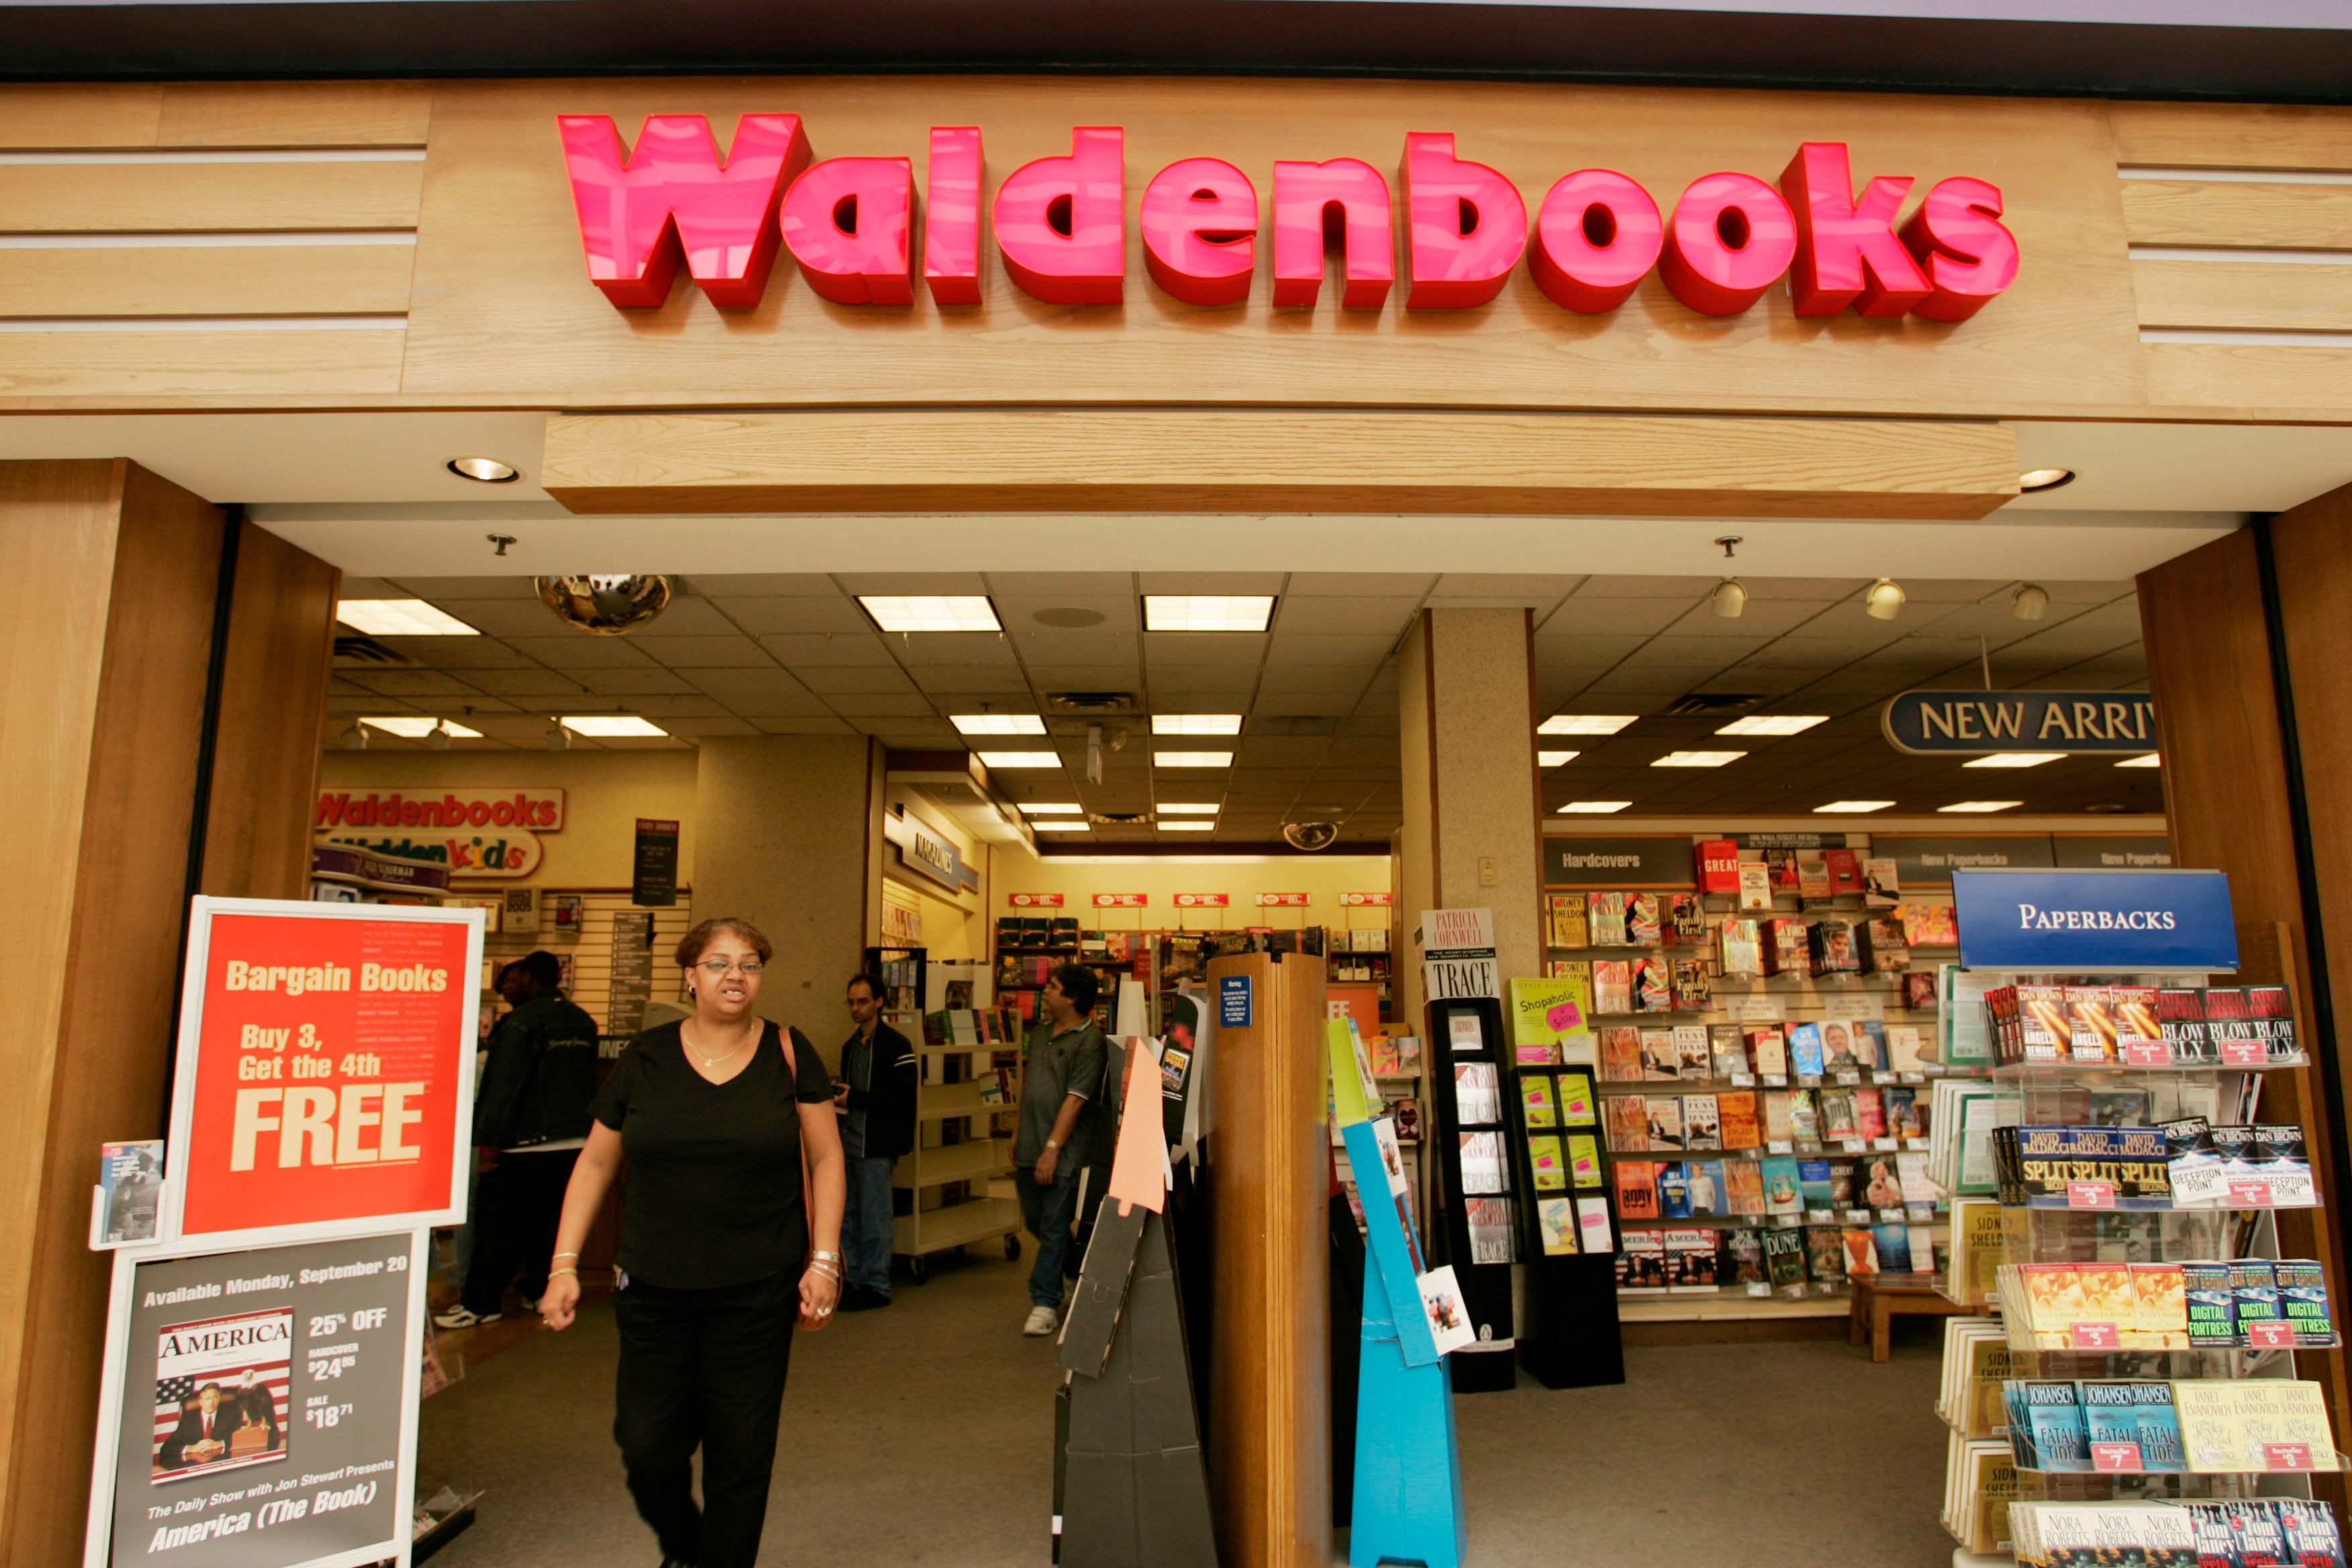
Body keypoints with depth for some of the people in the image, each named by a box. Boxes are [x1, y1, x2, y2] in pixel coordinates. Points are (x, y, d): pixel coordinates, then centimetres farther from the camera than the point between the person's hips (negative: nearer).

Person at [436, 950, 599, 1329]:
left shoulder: (523, 1020, -12)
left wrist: (489, 1141, -13)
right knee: (546, 1219, 14)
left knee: (497, 1223, 3)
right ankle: (539, 1292, 18)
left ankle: (480, 1303, 7)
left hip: (526, 1142, -7)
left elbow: (504, 1084, -16)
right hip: (574, 1141, 7)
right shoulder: (583, 1021, 10)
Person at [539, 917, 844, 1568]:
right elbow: (595, 1162, 8)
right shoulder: (645, 1058, 0)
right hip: (654, 1288, 1)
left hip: (756, 1292, -1)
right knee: (647, 1446, 7)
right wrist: (565, 1264, 1)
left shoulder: (788, 1055, -2)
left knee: (740, 1453, 6)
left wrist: (824, 1260, -4)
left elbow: (825, 1157, 2)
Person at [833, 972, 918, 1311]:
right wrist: (837, 1097, 5)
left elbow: (903, 1099, -16)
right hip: (849, 1142, 8)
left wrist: (855, 1098, -18)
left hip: (877, 1146, -8)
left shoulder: (896, 1046, -10)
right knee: (847, 1217, 12)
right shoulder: (850, 1045, 16)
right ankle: (854, 1281, 23)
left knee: (874, 1219, -2)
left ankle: (876, 1286, 8)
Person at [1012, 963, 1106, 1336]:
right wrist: (1018, 1135, 18)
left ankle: (1045, 1302, 9)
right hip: (1029, 1148, 8)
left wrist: (1052, 1149, -20)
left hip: (1063, 1151, -8)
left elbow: (1075, 1099, -18)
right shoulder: (1039, 1033, 12)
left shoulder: (1089, 1040, -14)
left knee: (1053, 1228, -1)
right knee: (1034, 1221, 17)